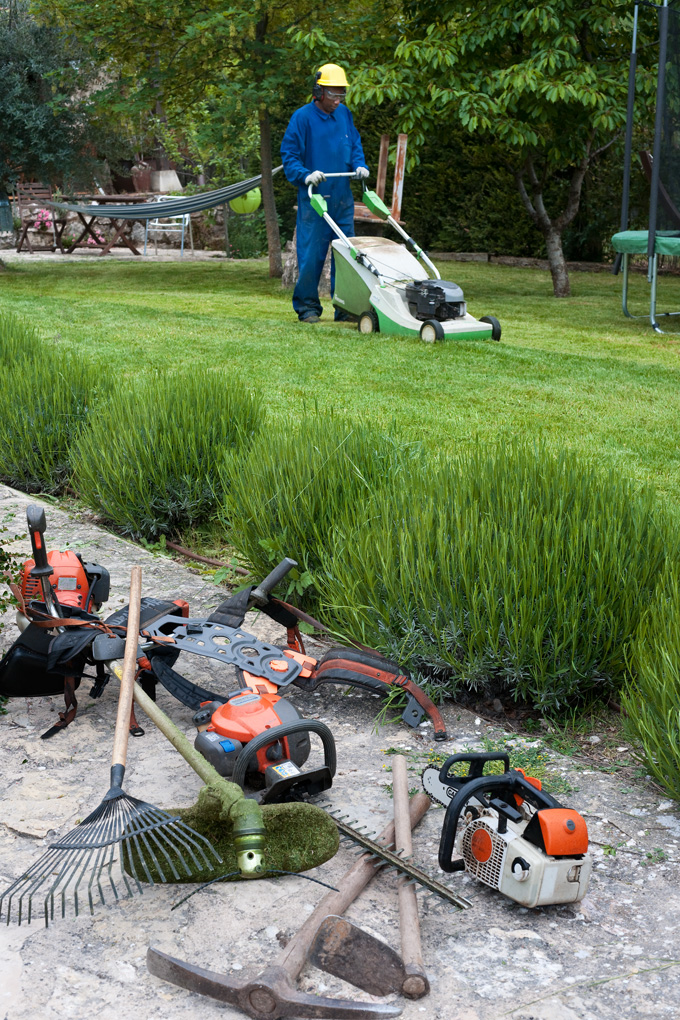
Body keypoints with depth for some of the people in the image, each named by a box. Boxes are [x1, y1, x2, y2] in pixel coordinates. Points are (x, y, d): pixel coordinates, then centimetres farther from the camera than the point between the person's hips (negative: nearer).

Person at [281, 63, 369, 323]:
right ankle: (307, 307, 7)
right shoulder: (302, 117, -6)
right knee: (311, 255, -5)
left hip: (342, 198, 5)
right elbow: (289, 155, -6)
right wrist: (306, 175, -22)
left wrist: (360, 165, 1)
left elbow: (355, 144, 21)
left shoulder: (344, 114, 10)